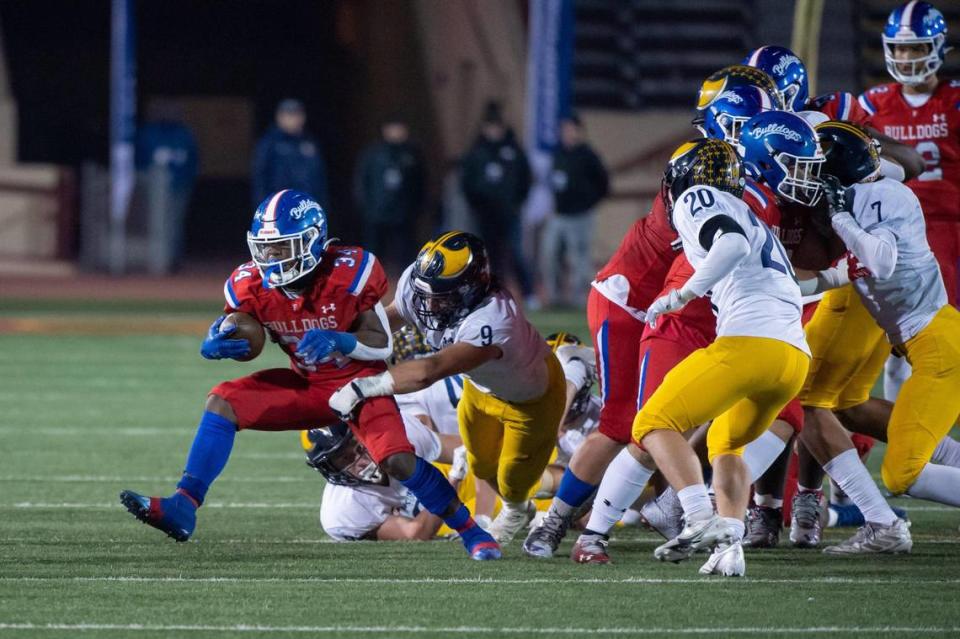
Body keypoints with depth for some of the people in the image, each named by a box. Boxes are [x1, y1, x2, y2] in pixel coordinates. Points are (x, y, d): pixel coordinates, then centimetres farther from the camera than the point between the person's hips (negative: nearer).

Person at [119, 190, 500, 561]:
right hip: (307, 387, 4)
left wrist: (338, 341, -37)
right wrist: (216, 345, -24)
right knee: (223, 402, -16)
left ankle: (470, 529, -1)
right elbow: (247, 343, 0)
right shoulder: (252, 286, -13)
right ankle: (182, 508, -20)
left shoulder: (348, 274, -24)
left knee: (399, 461, -24)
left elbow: (382, 345, -17)